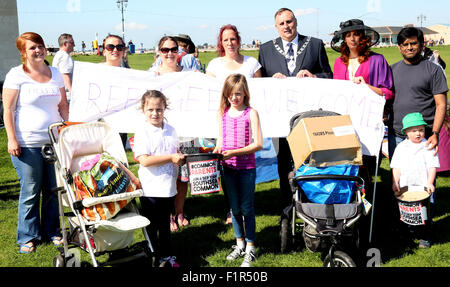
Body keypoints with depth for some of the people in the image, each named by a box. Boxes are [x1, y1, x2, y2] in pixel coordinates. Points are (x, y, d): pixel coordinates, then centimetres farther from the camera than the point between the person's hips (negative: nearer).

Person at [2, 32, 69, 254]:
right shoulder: (16, 75, -2)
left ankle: (51, 232, 24)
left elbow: (63, 106, 18)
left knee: (53, 190, 8)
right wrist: (12, 139, -11)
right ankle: (28, 237, 16)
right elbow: (8, 110, -4)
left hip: (55, 141, 4)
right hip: (27, 144, -4)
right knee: (30, 192, 2)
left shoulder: (55, 74, 11)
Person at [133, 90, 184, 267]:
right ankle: (156, 258, 22)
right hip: (151, 190, -6)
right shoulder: (142, 132, -13)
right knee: (152, 225, 8)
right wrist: (171, 158, -21)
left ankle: (167, 256, 35)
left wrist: (181, 157, 0)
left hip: (169, 187, 6)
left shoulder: (170, 130, 7)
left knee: (165, 223, 21)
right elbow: (144, 160, -21)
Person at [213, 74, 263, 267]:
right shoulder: (222, 114, 6)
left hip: (246, 167, -4)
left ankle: (250, 248, 16)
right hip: (227, 167, 4)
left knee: (246, 208, 4)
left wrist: (235, 152, -20)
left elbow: (258, 144, -13)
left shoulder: (251, 114, -7)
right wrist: (216, 152, -4)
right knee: (234, 208, 14)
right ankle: (239, 244, 29)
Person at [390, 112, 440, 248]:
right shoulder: (401, 147, 6)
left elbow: (432, 166, -2)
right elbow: (396, 167, 6)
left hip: (423, 187, -2)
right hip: (404, 188, 2)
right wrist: (395, 182, -4)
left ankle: (425, 237, 12)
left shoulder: (428, 146, 0)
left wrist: (430, 183, -11)